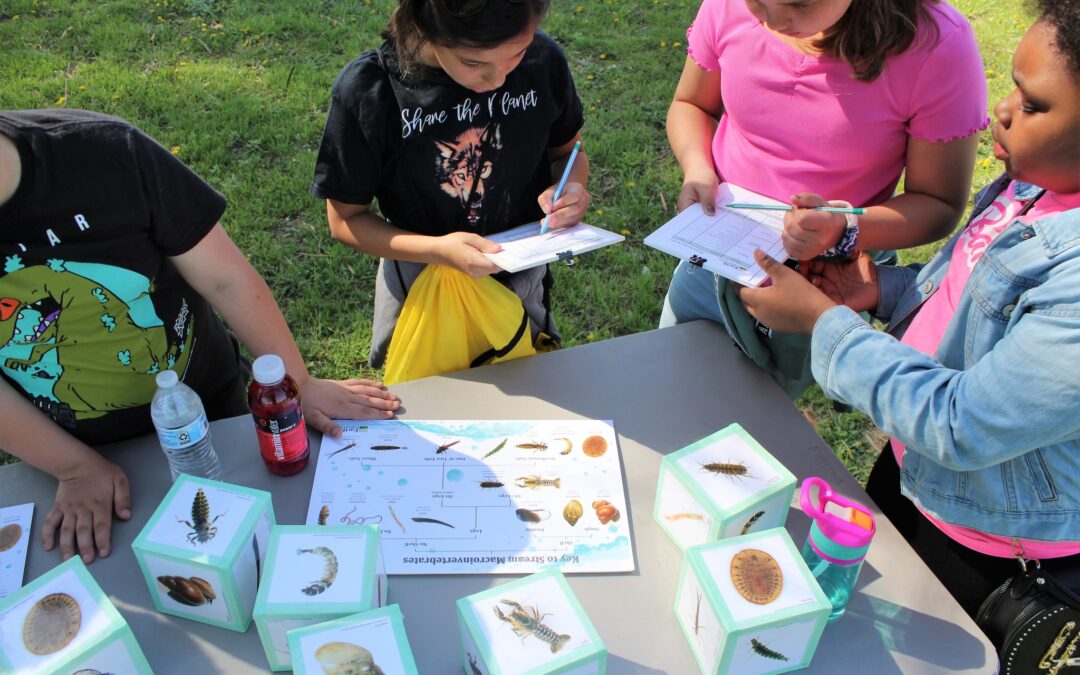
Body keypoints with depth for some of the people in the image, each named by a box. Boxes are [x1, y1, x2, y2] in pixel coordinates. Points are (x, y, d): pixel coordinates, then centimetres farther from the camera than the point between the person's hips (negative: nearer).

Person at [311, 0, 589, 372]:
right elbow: (346, 220, -14)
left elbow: (567, 150, 3)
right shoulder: (367, 88, -24)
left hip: (523, 283, 3)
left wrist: (572, 188, -20)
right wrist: (438, 250, -30)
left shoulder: (543, 59, -16)